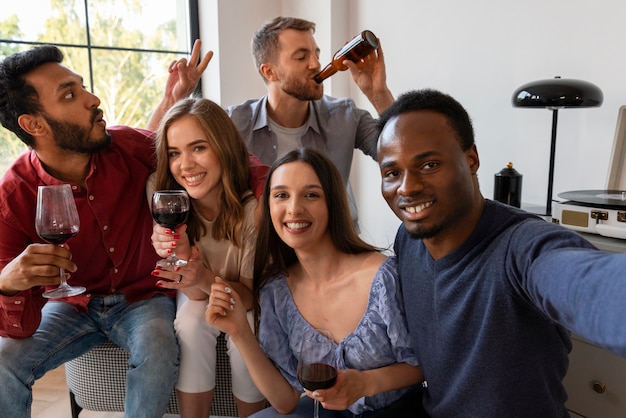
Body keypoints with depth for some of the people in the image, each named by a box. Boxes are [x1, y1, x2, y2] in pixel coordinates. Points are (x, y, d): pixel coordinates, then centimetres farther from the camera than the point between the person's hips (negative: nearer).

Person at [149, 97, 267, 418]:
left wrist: (204, 279, -39)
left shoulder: (254, 206, -29)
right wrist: (180, 255, -41)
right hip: (200, 296, 2)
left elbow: (252, 294, -19)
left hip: (248, 299, -2)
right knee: (191, 323, -28)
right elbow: (197, 294, -19)